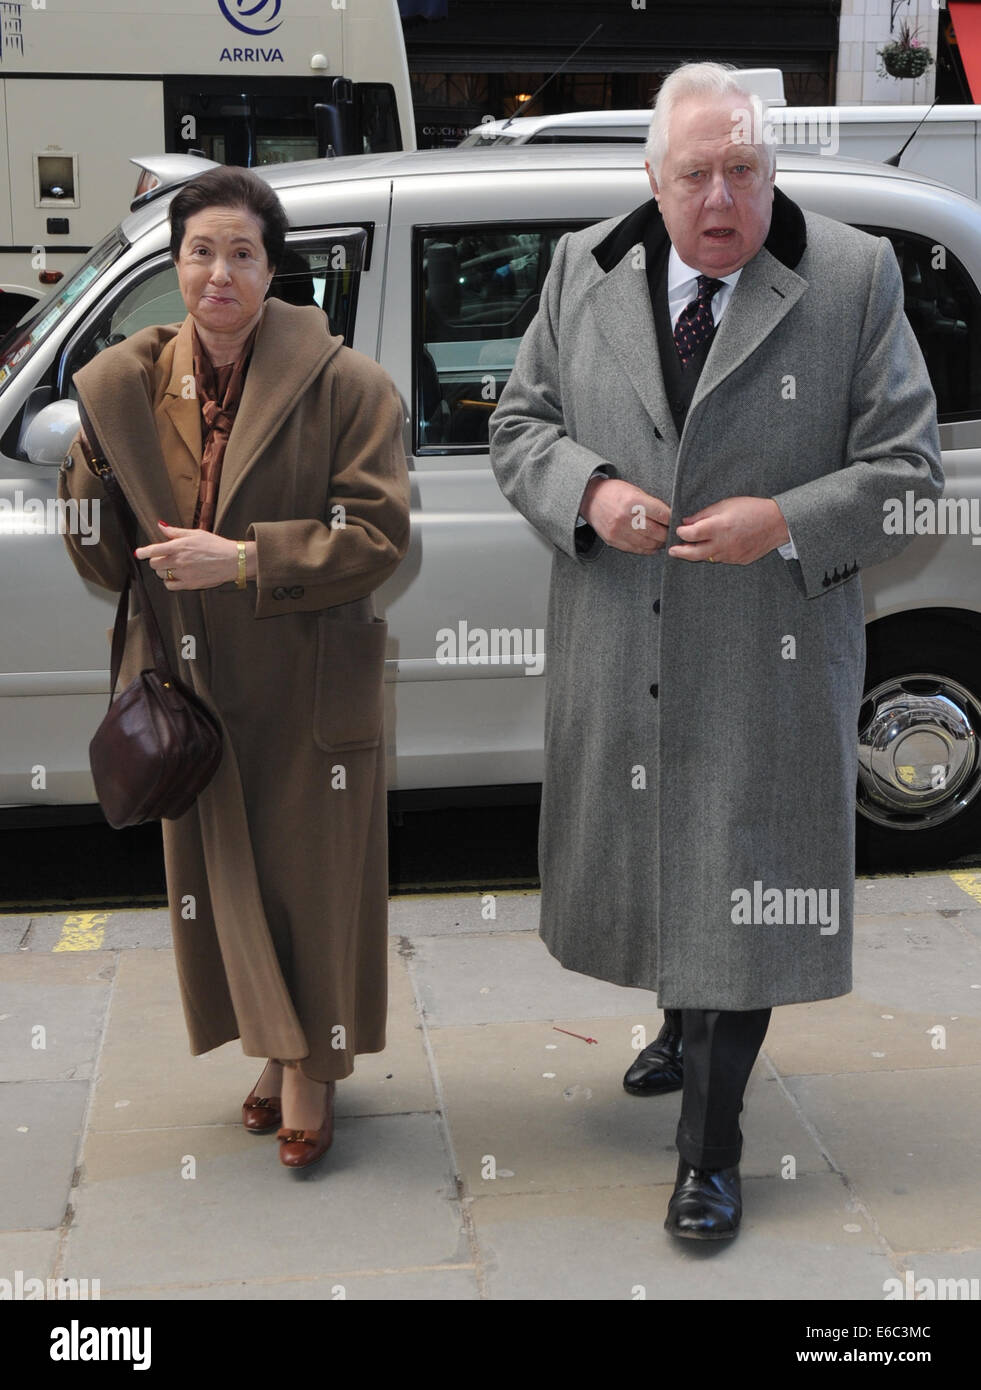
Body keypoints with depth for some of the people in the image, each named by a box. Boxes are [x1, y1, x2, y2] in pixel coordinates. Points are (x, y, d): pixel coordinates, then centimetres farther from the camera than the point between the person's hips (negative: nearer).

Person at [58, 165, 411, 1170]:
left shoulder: (345, 384, -10)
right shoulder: (124, 383, 2)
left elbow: (379, 534, -14)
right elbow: (103, 558, 8)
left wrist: (245, 561, -22)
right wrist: (83, 475, -11)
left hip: (308, 685, -4)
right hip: (192, 680, 4)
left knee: (311, 878, 6)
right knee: (226, 875, 13)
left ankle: (312, 1066, 25)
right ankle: (277, 1050, 34)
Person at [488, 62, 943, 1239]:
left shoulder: (855, 280, -5)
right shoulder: (583, 271, 3)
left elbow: (906, 469, -4)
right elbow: (519, 424, 8)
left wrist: (786, 522, -20)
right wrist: (588, 492, -13)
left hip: (767, 664, -3)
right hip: (615, 654, 4)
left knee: (740, 887, 3)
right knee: (650, 861, 20)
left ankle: (709, 1153, 17)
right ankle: (683, 1027, 50)